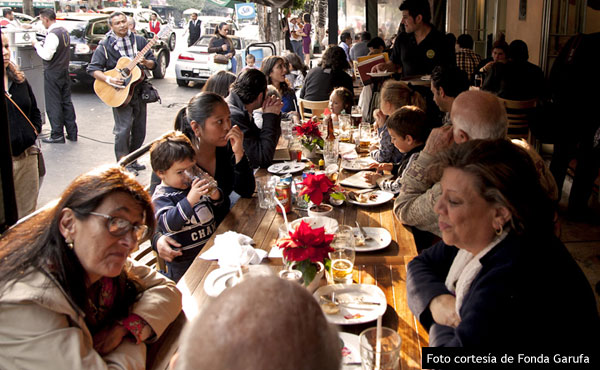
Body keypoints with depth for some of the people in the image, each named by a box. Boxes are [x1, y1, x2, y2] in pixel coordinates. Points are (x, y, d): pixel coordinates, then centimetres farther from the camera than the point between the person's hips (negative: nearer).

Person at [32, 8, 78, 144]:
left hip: (53, 74, -9)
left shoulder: (52, 35, -19)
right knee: (66, 102, 13)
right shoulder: (64, 31, 9)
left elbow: (47, 55, -22)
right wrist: (42, 44, 11)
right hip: (64, 71, 9)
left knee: (53, 105, -1)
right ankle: (72, 133, 17)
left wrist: (37, 45, -7)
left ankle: (57, 135, 4)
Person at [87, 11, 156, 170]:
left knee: (139, 130, 10)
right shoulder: (105, 45, -2)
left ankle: (133, 161, 26)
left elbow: (153, 63, 11)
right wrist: (109, 79, -19)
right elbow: (93, 69, -3)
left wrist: (145, 62, -12)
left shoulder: (139, 41, 7)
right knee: (123, 129, -10)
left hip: (139, 90, 4)